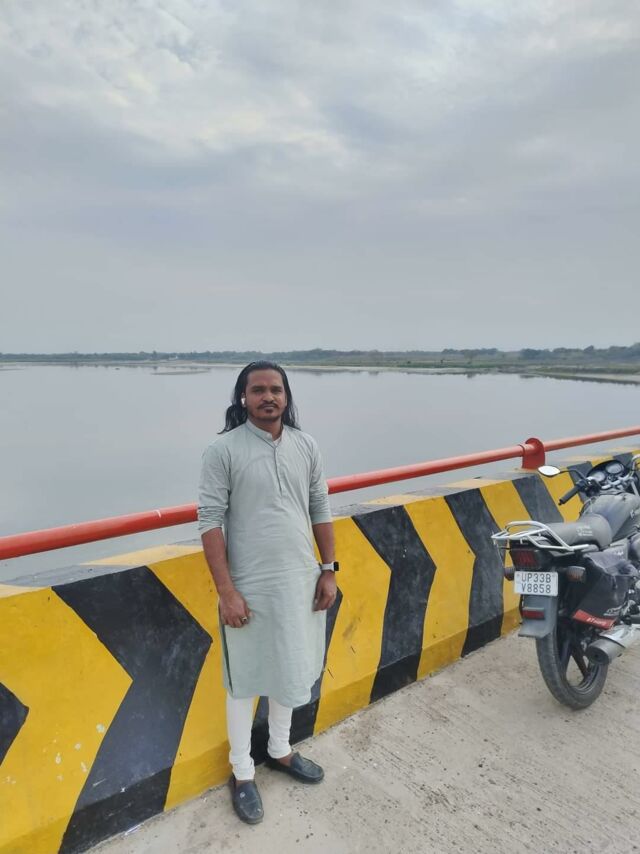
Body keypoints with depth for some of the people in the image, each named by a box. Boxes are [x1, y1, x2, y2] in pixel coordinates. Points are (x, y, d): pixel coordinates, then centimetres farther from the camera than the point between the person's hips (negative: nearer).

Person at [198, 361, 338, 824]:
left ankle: (280, 750, 45)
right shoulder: (223, 450, -12)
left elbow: (321, 510, 7)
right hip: (249, 587, -4)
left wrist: (328, 570, 5)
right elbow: (211, 521, -13)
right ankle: (243, 771, 35)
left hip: (300, 581, 5)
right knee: (245, 679, 13)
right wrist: (226, 591, -16)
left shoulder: (306, 446, 1)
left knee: (291, 671, 21)